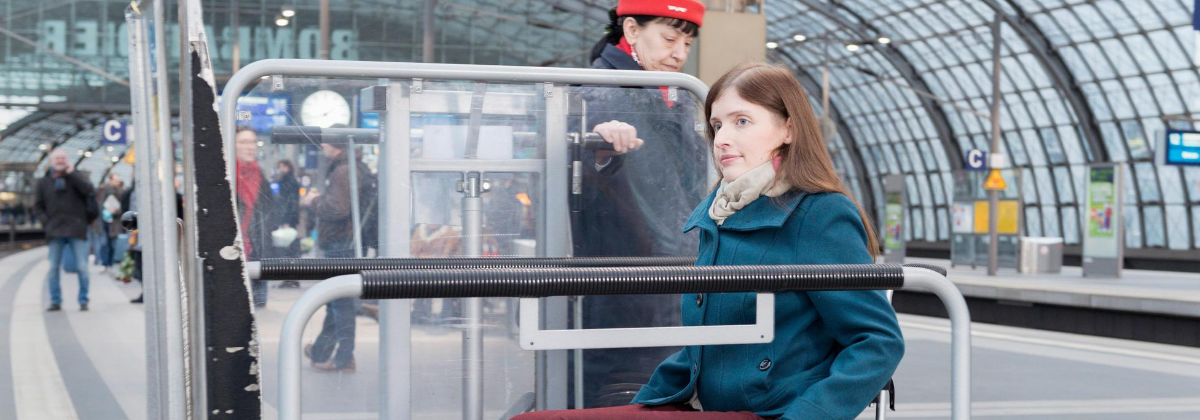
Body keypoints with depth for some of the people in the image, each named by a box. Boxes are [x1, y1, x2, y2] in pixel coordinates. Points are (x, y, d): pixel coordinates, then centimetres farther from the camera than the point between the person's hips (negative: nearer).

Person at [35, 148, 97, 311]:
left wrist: (71, 173, -11)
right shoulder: (44, 182, 10)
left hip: (76, 230, -2)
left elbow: (90, 191, -13)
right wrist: (46, 221, -1)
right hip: (55, 232, 2)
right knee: (53, 268, 3)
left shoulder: (75, 177, 6)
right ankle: (55, 301, 11)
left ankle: (83, 301, 3)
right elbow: (38, 206, 15)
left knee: (82, 267, -5)